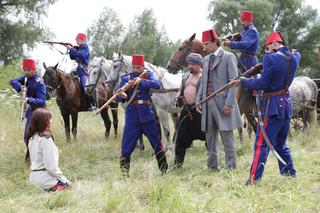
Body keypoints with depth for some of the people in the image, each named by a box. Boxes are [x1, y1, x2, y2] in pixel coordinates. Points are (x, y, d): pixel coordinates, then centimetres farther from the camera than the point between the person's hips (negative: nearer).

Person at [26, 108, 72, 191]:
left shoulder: (32, 138, 10)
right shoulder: (46, 139, -16)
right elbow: (51, 166, -19)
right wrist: (64, 180, -8)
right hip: (44, 177, -9)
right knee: (68, 186, -2)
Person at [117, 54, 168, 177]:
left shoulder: (148, 75, 5)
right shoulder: (126, 79, 5)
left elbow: (157, 85, -15)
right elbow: (120, 98, -4)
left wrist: (142, 81, -27)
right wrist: (122, 96, -28)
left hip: (147, 115, 0)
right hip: (132, 117, 0)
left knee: (157, 144, 8)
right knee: (127, 146, -3)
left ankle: (165, 170, 18)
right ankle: (124, 173, 4)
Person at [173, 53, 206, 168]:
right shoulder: (185, 76, 18)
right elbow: (181, 90, 27)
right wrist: (178, 99, 7)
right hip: (186, 110, 7)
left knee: (206, 136, -5)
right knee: (181, 138, 10)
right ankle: (177, 164, 18)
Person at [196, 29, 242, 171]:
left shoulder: (228, 57, -4)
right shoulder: (206, 59, 17)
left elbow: (233, 82, -9)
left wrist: (229, 104, -16)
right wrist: (199, 100, 10)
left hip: (222, 104, -7)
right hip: (208, 103, 7)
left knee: (227, 138, -4)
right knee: (210, 138, 9)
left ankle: (231, 168, 1)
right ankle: (213, 167, 17)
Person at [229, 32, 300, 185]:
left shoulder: (270, 58, -16)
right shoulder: (293, 57, 7)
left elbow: (263, 84, -16)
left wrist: (243, 82, -7)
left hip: (273, 107, -8)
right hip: (287, 106, 8)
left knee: (261, 145, -7)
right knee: (281, 145, 20)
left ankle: (253, 182, -10)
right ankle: (290, 174, 22)